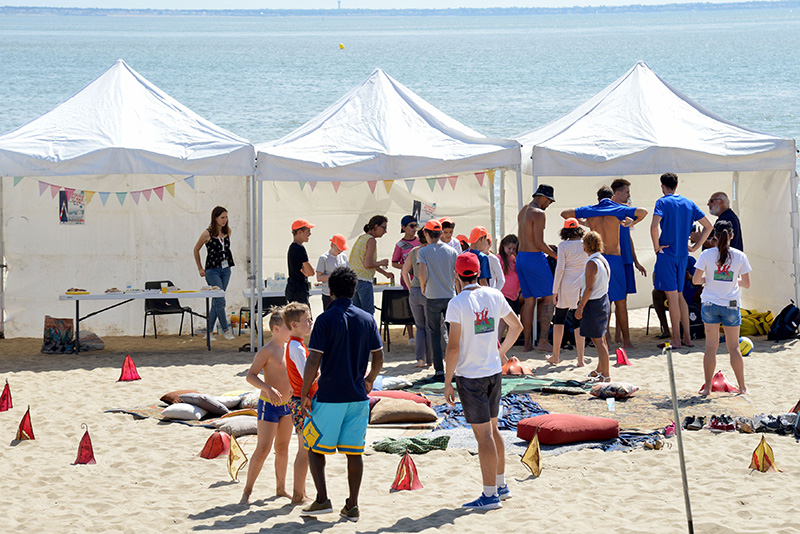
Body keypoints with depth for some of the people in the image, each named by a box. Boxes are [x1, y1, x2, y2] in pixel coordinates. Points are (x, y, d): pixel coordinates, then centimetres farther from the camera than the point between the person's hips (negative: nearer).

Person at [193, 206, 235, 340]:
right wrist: (200, 268, 3)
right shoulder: (207, 234, -10)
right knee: (220, 300, -11)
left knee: (216, 301, 7)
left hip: (225, 269, 5)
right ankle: (226, 329, -2)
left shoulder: (227, 231, 5)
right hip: (212, 270, -5)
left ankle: (209, 331, 12)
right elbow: (196, 250, 3)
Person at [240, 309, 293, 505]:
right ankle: (247, 491, -2)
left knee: (282, 448, 14)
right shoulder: (267, 351, -13)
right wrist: (267, 388, -33)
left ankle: (281, 488, 25)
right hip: (269, 405, -7)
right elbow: (250, 376, -19)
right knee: (263, 450, -9)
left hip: (287, 405, 7)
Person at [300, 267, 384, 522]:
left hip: (329, 396, -4)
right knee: (354, 452, 8)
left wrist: (304, 394, -4)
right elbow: (378, 357, 9)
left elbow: (314, 361, -12)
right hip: (358, 396, 4)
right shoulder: (367, 319, 4)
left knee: (314, 447, 9)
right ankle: (352, 507, 8)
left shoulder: (325, 320, -9)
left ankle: (322, 500, 0)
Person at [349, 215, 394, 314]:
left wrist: (385, 273, 28)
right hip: (363, 280, -9)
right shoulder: (371, 240, -11)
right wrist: (381, 263, -1)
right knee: (368, 314, -6)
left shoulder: (361, 238, 17)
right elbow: (367, 264, -18)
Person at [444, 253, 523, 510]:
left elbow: (453, 346, -17)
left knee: (483, 435, -3)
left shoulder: (457, 303, -15)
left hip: (470, 375, -6)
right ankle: (501, 485, 29)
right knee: (492, 430, 19)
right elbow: (517, 326, 14)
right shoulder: (494, 296, 2)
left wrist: (447, 382, -10)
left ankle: (490, 495, 1)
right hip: (494, 372, 6)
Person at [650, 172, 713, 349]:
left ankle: (676, 340, -1)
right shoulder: (689, 204, 10)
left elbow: (654, 226, -23)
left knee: (672, 296, -3)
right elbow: (708, 226, 10)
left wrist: (656, 246, -11)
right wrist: (695, 247, 11)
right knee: (679, 295, 16)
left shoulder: (663, 202, -7)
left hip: (667, 253, -6)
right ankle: (687, 337, 15)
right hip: (683, 255, 6)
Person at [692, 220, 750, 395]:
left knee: (711, 346, 6)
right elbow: (746, 283, 1)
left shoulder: (707, 254, -8)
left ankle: (707, 387, 7)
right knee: (734, 347, 10)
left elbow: (695, 280, -8)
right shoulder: (740, 256, -5)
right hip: (731, 305, 0)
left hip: (710, 304, 0)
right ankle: (742, 387, 14)